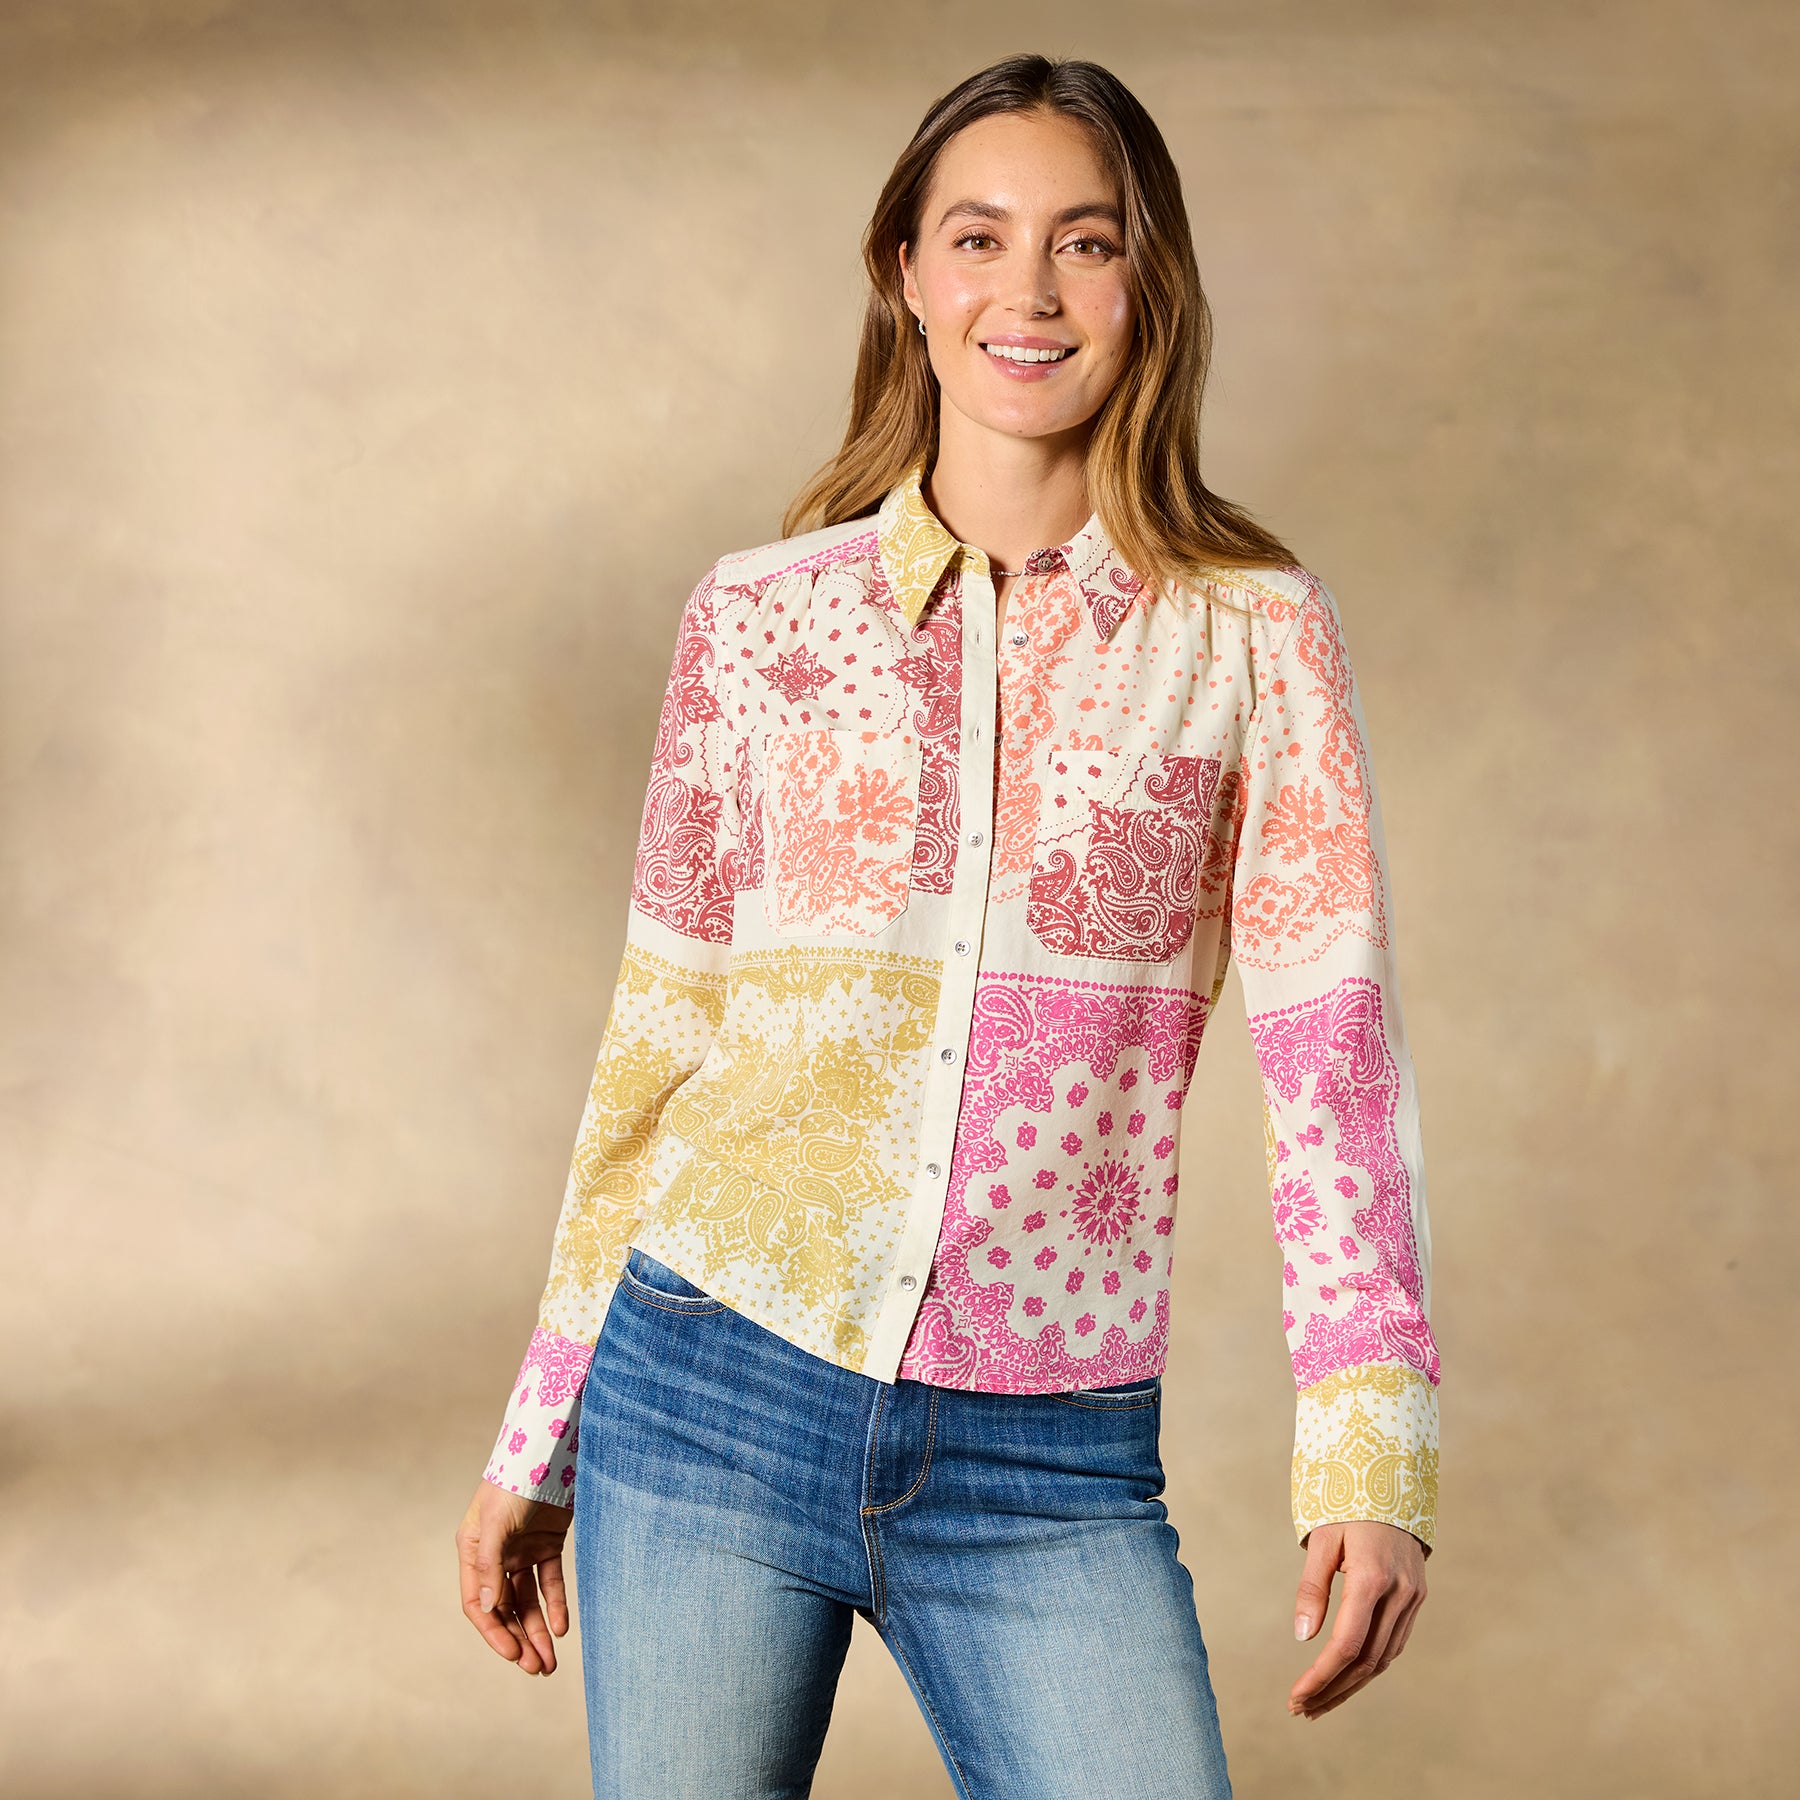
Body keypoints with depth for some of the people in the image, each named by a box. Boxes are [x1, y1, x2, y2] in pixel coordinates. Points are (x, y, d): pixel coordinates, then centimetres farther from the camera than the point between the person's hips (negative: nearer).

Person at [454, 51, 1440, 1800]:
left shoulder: (1250, 631, 2)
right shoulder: (760, 612, 4)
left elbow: (1331, 1048, -4)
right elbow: (658, 1034, 9)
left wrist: (1370, 1451, -13)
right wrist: (538, 1436, 11)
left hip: (1049, 1463, -1)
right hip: (719, 1384, 1)